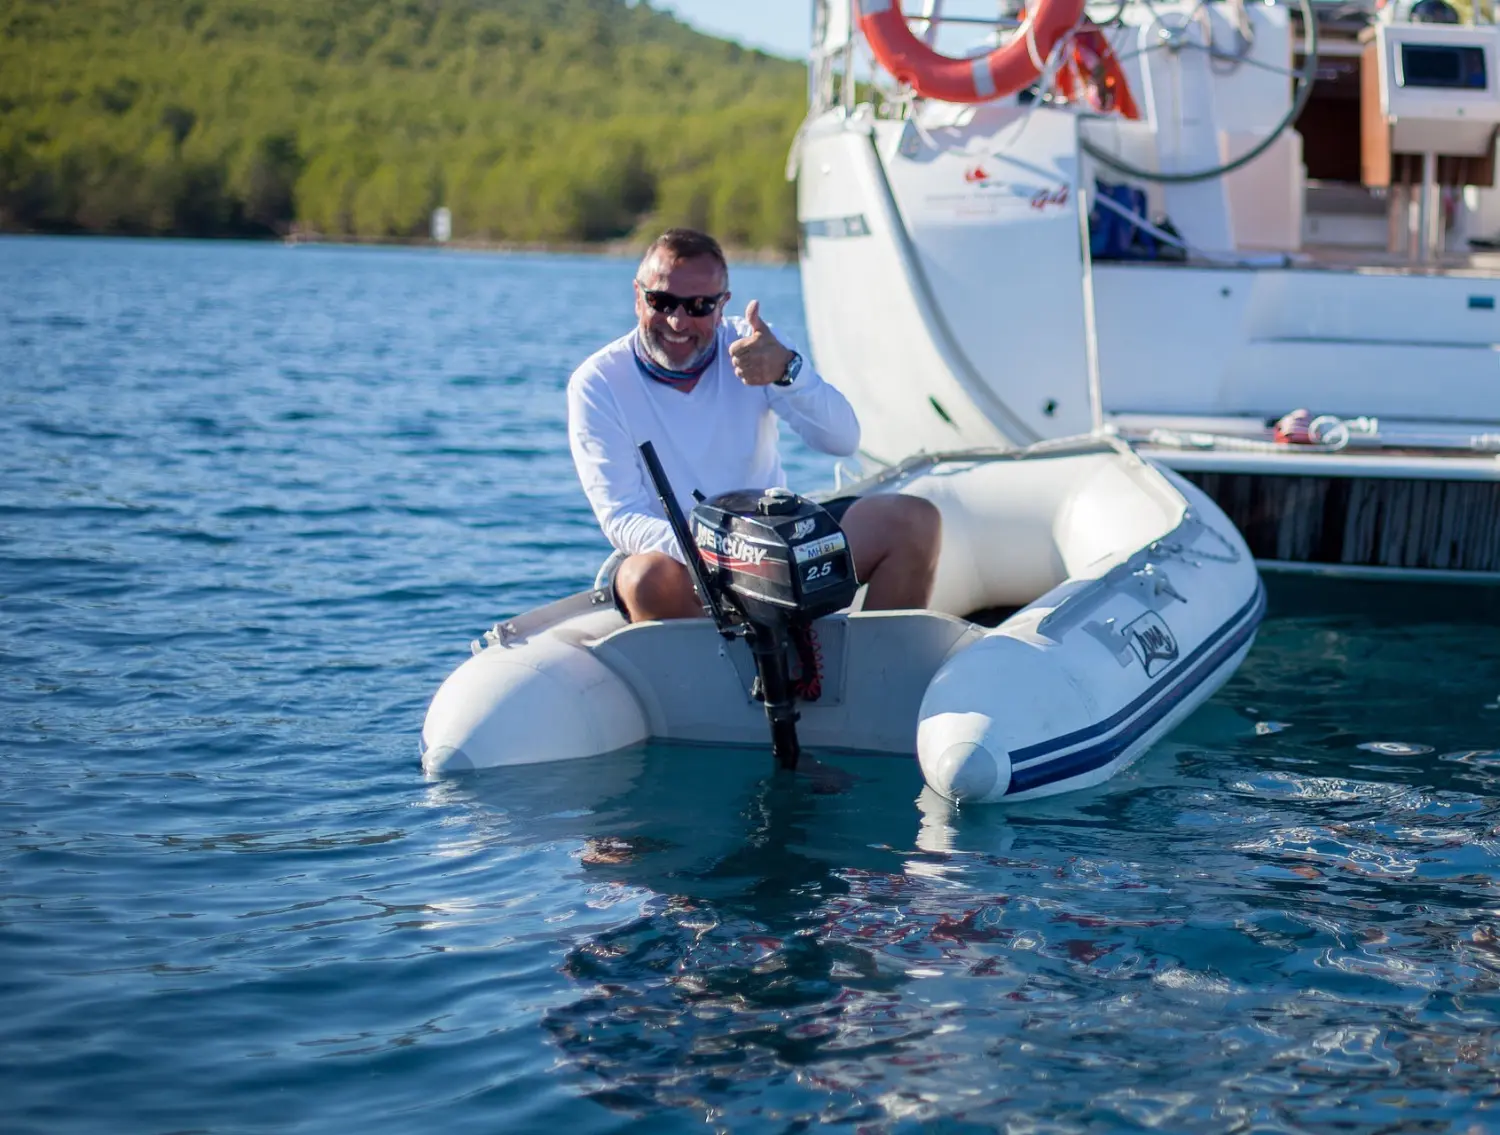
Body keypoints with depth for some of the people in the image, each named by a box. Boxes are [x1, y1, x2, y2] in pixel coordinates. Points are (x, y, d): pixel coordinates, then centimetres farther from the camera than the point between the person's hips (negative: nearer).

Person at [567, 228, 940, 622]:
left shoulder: (750, 346, 0)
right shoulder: (597, 384, -9)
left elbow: (843, 440, -10)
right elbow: (620, 519, -16)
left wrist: (788, 371, -31)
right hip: (682, 565, -3)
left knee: (913, 520, -15)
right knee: (651, 578, -38)